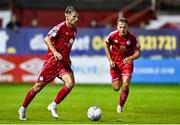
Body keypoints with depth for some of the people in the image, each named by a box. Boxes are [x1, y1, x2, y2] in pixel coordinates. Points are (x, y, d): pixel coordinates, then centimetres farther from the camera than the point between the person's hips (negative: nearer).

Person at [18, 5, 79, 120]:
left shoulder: (74, 30, 10)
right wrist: (55, 52, -34)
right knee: (39, 86, 2)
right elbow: (47, 39, -24)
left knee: (70, 83, -18)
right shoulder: (60, 27, -14)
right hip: (52, 61, -6)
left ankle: (53, 106, -4)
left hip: (64, 63, 6)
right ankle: (23, 109, 19)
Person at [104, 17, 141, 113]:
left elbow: (138, 53, -8)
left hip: (127, 62, -1)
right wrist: (110, 60, -3)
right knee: (116, 88, 3)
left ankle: (120, 106, 3)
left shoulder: (132, 38, -17)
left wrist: (130, 58, -29)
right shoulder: (112, 35, -14)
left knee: (125, 85, -18)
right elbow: (106, 46, 6)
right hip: (115, 63, 1)